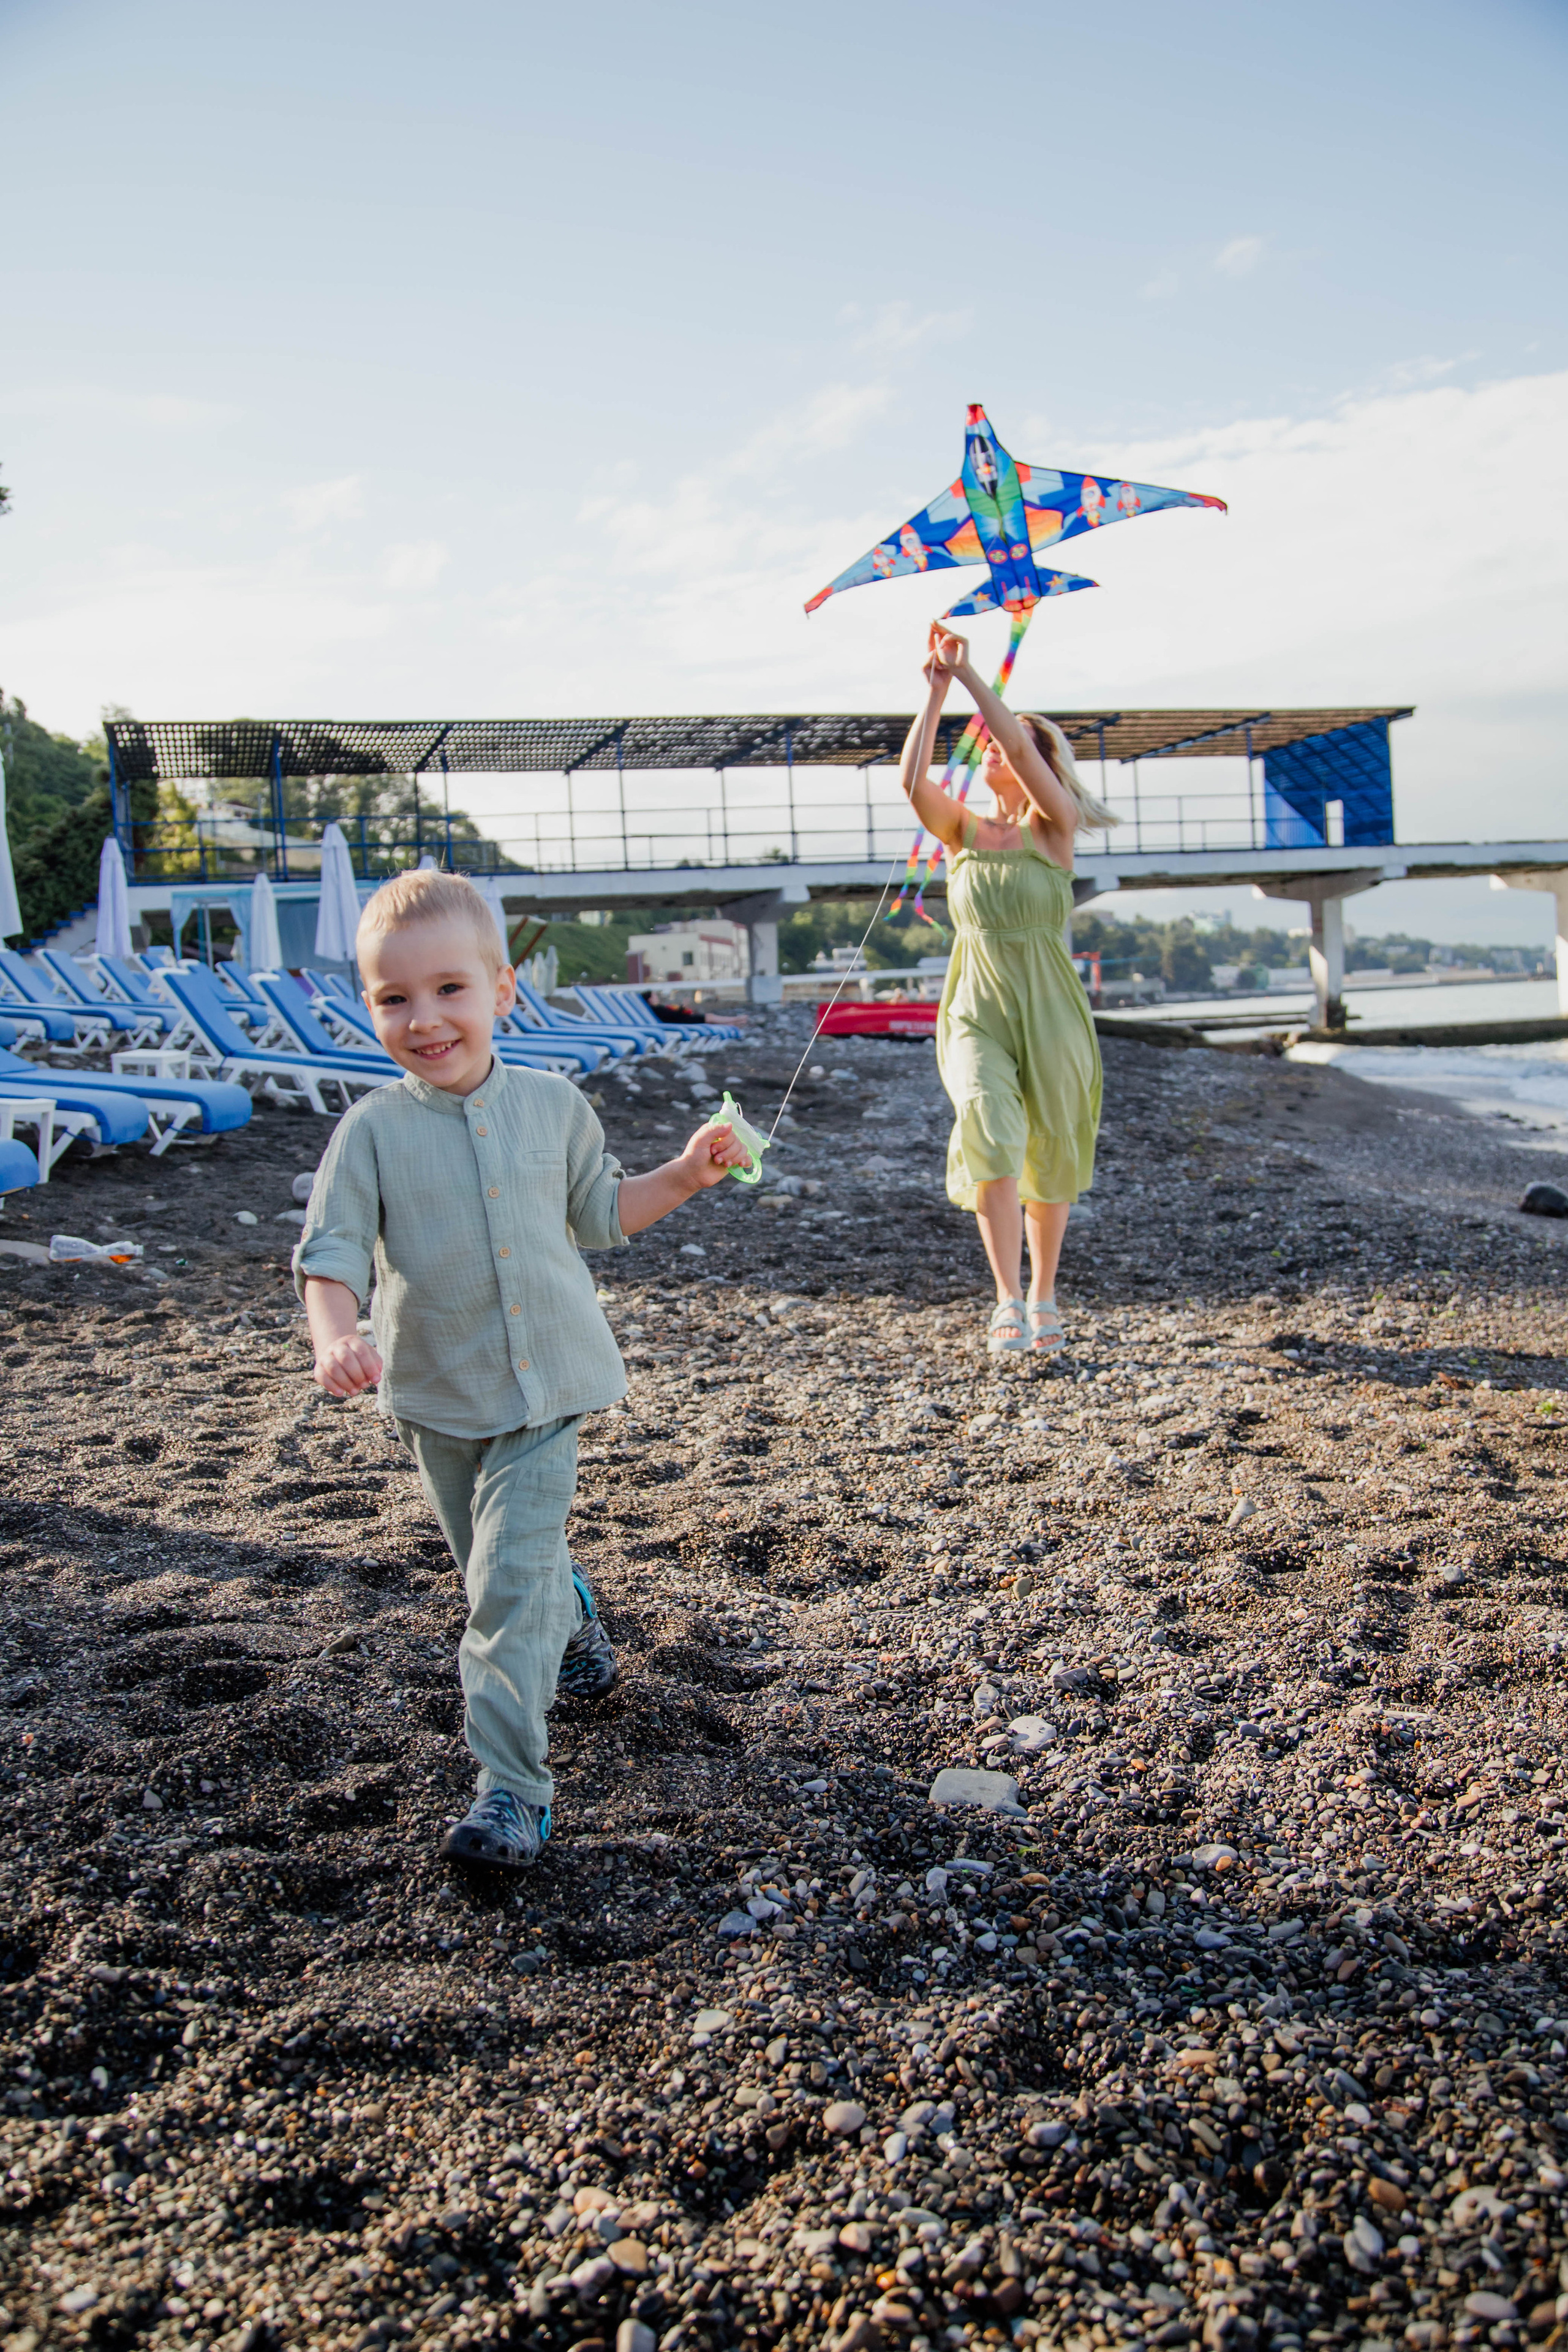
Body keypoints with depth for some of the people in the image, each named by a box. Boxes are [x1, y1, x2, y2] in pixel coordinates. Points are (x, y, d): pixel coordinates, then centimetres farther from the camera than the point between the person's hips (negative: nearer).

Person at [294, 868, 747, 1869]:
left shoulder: (553, 1104, -3)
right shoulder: (375, 1130, -9)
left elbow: (599, 1212, 11)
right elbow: (333, 1249, -11)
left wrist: (684, 1176, -1)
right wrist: (337, 1336, -30)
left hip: (548, 1388, -1)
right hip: (439, 1397, 1)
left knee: (512, 1581, -10)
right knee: (503, 1565, 20)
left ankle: (513, 1787, -3)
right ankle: (572, 1616, 53)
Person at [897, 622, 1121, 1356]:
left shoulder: (1055, 826, -1)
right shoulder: (963, 832, 6)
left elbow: (1022, 748, -17)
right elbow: (912, 780, -12)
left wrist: (969, 674, -15)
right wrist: (936, 692, -13)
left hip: (1049, 1012, -1)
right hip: (977, 1013, 1)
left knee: (1049, 1161, 8)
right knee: (991, 1138, -21)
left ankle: (1044, 1301, 25)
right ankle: (1009, 1302, -21)